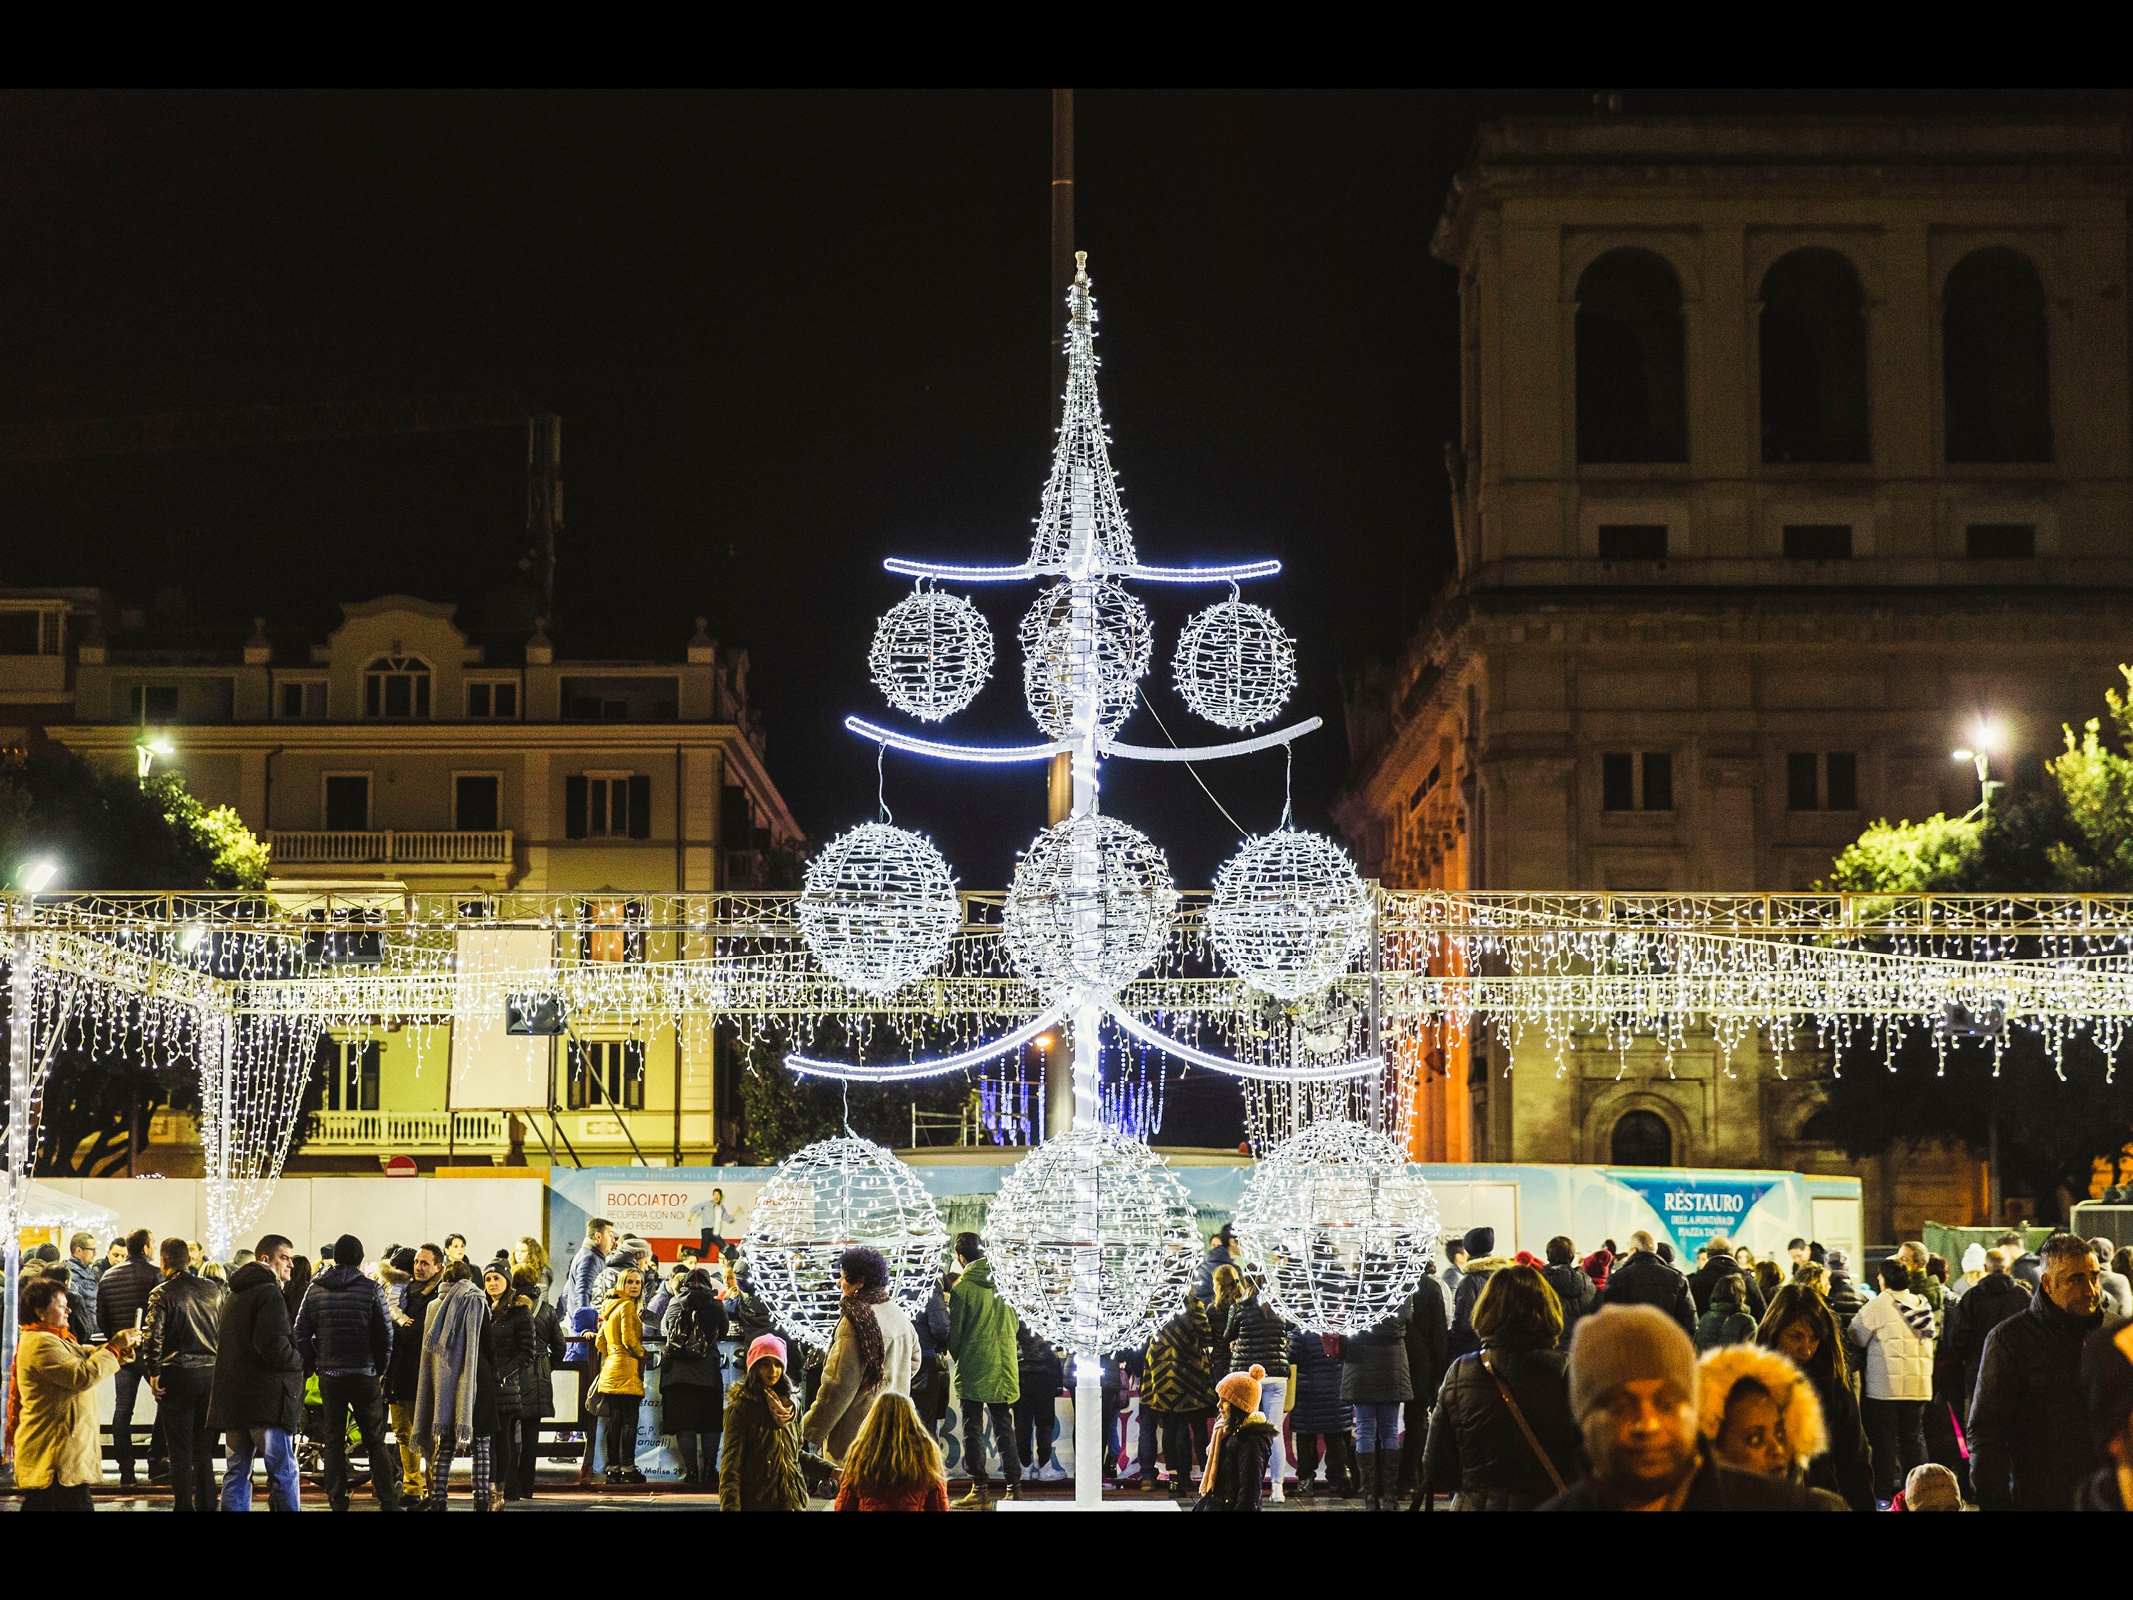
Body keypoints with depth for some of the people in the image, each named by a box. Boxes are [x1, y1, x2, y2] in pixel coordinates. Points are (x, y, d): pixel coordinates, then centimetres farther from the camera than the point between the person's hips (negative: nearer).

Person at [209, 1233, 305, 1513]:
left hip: (232, 1400, 9)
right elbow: (276, 1349, -22)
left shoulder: (234, 1294, 19)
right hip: (266, 1400, -9)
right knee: (283, 1472, -5)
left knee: (236, 1472, 9)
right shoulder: (269, 1294, -12)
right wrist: (301, 1361, -3)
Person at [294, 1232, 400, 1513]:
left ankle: (337, 1502, 8)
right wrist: (381, 1369, 6)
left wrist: (315, 1365, 14)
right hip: (364, 1374, -2)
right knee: (375, 1441, 3)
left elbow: (301, 1334, 4)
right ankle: (388, 1502, -1)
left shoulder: (315, 1290, 4)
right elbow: (385, 1332, -5)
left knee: (334, 1441, 9)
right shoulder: (371, 1288, -5)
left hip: (329, 1374, 2)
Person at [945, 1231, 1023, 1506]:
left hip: (973, 1370, -5)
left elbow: (954, 1332, -6)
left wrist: (957, 1357, 12)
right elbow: (1014, 1326, 13)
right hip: (1004, 1369, 5)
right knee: (1004, 1429, 10)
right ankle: (1014, 1486, 6)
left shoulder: (963, 1287, -9)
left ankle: (980, 1488, -1)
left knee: (973, 1429, 2)